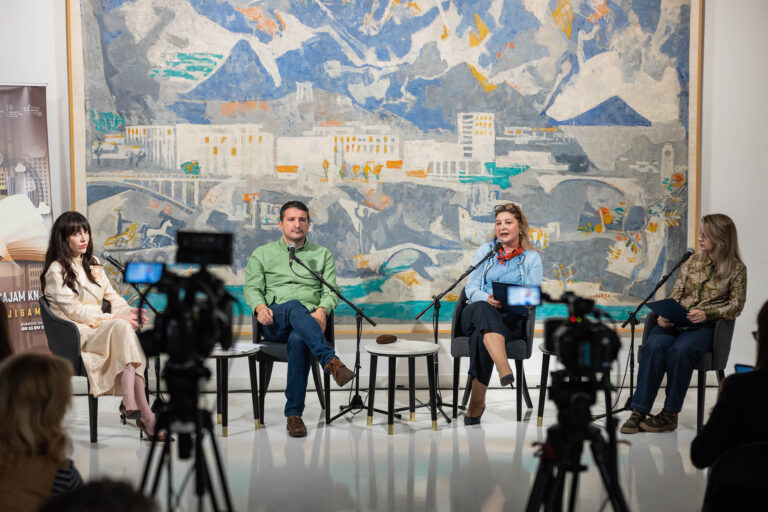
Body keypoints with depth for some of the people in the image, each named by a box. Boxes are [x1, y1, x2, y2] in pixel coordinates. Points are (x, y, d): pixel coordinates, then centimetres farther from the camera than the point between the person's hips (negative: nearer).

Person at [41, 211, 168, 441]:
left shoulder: (93, 265, 20)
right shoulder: (56, 271, -3)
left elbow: (111, 297, 16)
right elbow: (74, 310, -11)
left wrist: (129, 310, -6)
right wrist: (115, 318, -17)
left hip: (100, 327, 6)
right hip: (74, 335, -6)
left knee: (125, 327, -29)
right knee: (122, 328, -34)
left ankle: (130, 402, -39)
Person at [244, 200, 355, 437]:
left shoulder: (322, 254, 20)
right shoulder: (262, 254, 20)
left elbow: (330, 290, 9)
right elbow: (252, 287, 10)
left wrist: (322, 310, -14)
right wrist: (260, 307, -14)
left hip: (309, 322, 0)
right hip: (275, 323, 0)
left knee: (298, 340, -37)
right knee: (294, 307, -37)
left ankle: (294, 414, -32)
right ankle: (332, 362, -53)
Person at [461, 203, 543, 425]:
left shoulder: (532, 257, 12)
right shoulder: (485, 250, 16)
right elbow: (471, 286, 7)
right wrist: (487, 298, -16)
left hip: (512, 317, -1)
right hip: (477, 312, 1)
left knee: (481, 334, -36)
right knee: (482, 310, -38)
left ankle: (476, 404, -35)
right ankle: (505, 370, -58)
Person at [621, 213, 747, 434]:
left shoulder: (736, 269, 4)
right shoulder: (692, 262, 15)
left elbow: (736, 306, 1)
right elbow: (676, 294, 13)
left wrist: (706, 314, -14)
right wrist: (665, 314, -6)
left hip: (706, 327, -3)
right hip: (676, 322, 3)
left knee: (680, 350, -36)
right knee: (654, 346, -29)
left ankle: (670, 414, -25)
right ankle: (639, 411, -29)